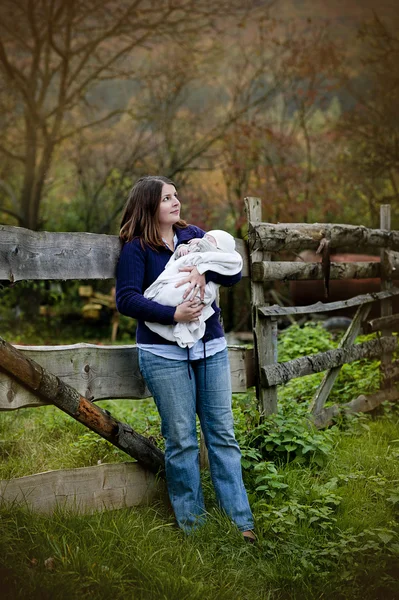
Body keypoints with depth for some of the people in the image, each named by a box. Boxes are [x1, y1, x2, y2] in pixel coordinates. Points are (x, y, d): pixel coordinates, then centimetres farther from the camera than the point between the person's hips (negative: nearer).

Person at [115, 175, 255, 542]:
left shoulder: (194, 236, 10)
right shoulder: (136, 249, -2)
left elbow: (234, 274, 2)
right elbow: (126, 299, -13)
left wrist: (203, 271, -18)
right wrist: (174, 315, -21)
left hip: (211, 348, 4)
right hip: (165, 354, -4)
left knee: (222, 433, 5)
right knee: (181, 439, 1)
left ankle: (241, 520, 11)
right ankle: (191, 522, 13)